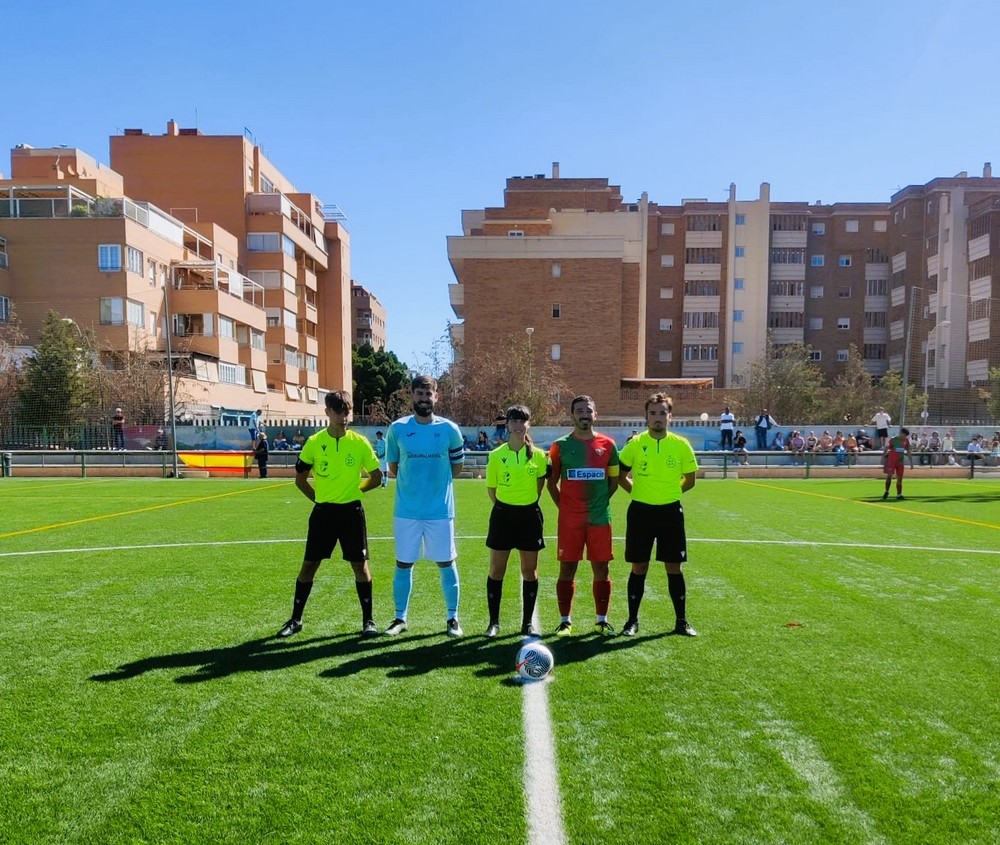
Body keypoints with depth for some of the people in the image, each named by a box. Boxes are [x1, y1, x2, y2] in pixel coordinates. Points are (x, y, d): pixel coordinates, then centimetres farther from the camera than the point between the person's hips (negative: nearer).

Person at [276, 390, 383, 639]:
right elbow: (300, 479, 7)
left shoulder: (360, 443, -5)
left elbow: (377, 477, 4)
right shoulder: (314, 442, -3)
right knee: (309, 564, 7)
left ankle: (368, 620, 16)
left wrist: (353, 490, 6)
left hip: (351, 511, -1)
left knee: (359, 564, 3)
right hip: (323, 512, 1)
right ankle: (295, 619, 21)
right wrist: (319, 498, 6)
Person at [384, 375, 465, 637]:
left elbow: (457, 466, 8)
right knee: (403, 564, 8)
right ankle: (400, 618, 23)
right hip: (406, 510, 1)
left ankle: (452, 618, 21)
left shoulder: (449, 429, -3)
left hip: (440, 509, -1)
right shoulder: (397, 428, -1)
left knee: (446, 564, 6)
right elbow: (393, 466, 11)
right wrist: (411, 481, 5)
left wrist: (437, 480, 4)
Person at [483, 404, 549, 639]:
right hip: (503, 515, -1)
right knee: (496, 571, 5)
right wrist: (507, 507, 7)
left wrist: (526, 502, 10)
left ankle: (528, 623, 20)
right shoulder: (496, 456, -5)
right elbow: (491, 489, 4)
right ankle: (494, 622, 17)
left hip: (530, 515, 1)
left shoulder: (538, 455, -3)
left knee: (530, 571, 7)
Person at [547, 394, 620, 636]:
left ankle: (602, 620, 19)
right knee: (567, 568, 3)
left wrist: (600, 502, 4)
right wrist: (563, 506, 0)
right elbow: (551, 482, 6)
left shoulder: (607, 444, 5)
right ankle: (565, 621, 14)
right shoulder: (560, 446, 1)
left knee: (601, 568, 6)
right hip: (569, 519, -1)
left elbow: (614, 480, 12)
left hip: (600, 517, 1)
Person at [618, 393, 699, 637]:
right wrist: (639, 492, 5)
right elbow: (620, 475, 7)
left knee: (674, 567, 6)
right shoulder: (635, 444, -4)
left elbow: (690, 480, 9)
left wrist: (668, 493, 9)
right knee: (639, 568, 6)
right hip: (640, 512, 0)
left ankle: (681, 621, 20)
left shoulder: (681, 445, -2)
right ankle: (632, 621, 18)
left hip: (670, 512, 1)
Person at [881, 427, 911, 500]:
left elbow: (908, 452, 14)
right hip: (891, 461, -5)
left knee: (900, 478, 4)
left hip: (900, 461, 5)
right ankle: (886, 492, 6)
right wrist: (883, 459, -14)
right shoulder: (892, 439, -8)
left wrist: (911, 462, 12)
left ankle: (899, 495, 11)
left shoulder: (906, 441, 6)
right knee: (889, 476, -12)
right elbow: (885, 450, -7)